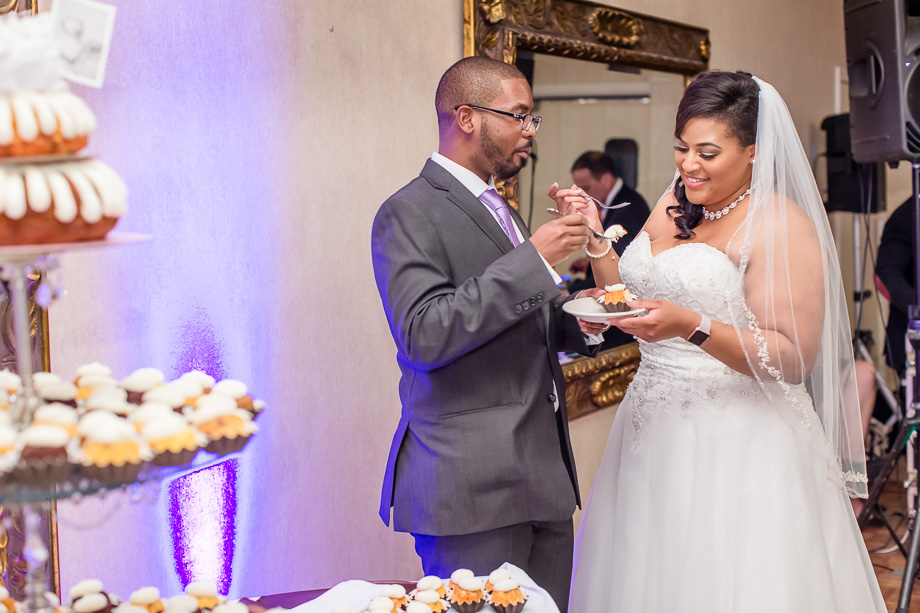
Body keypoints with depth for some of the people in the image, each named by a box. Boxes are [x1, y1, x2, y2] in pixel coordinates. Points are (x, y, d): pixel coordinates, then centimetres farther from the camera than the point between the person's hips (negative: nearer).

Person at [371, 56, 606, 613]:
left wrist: (574, 321, 7)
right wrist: (533, 258, -21)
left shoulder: (500, 210, 19)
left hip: (544, 478, 8)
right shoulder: (409, 214, -9)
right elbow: (424, 336, -22)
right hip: (473, 487, -8)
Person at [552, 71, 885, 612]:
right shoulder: (673, 207, 10)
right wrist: (594, 235, 2)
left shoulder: (780, 224, -12)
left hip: (739, 446, -7)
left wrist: (692, 327, -28)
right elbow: (632, 301, 16)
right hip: (655, 434, 7)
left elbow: (793, 359, -17)